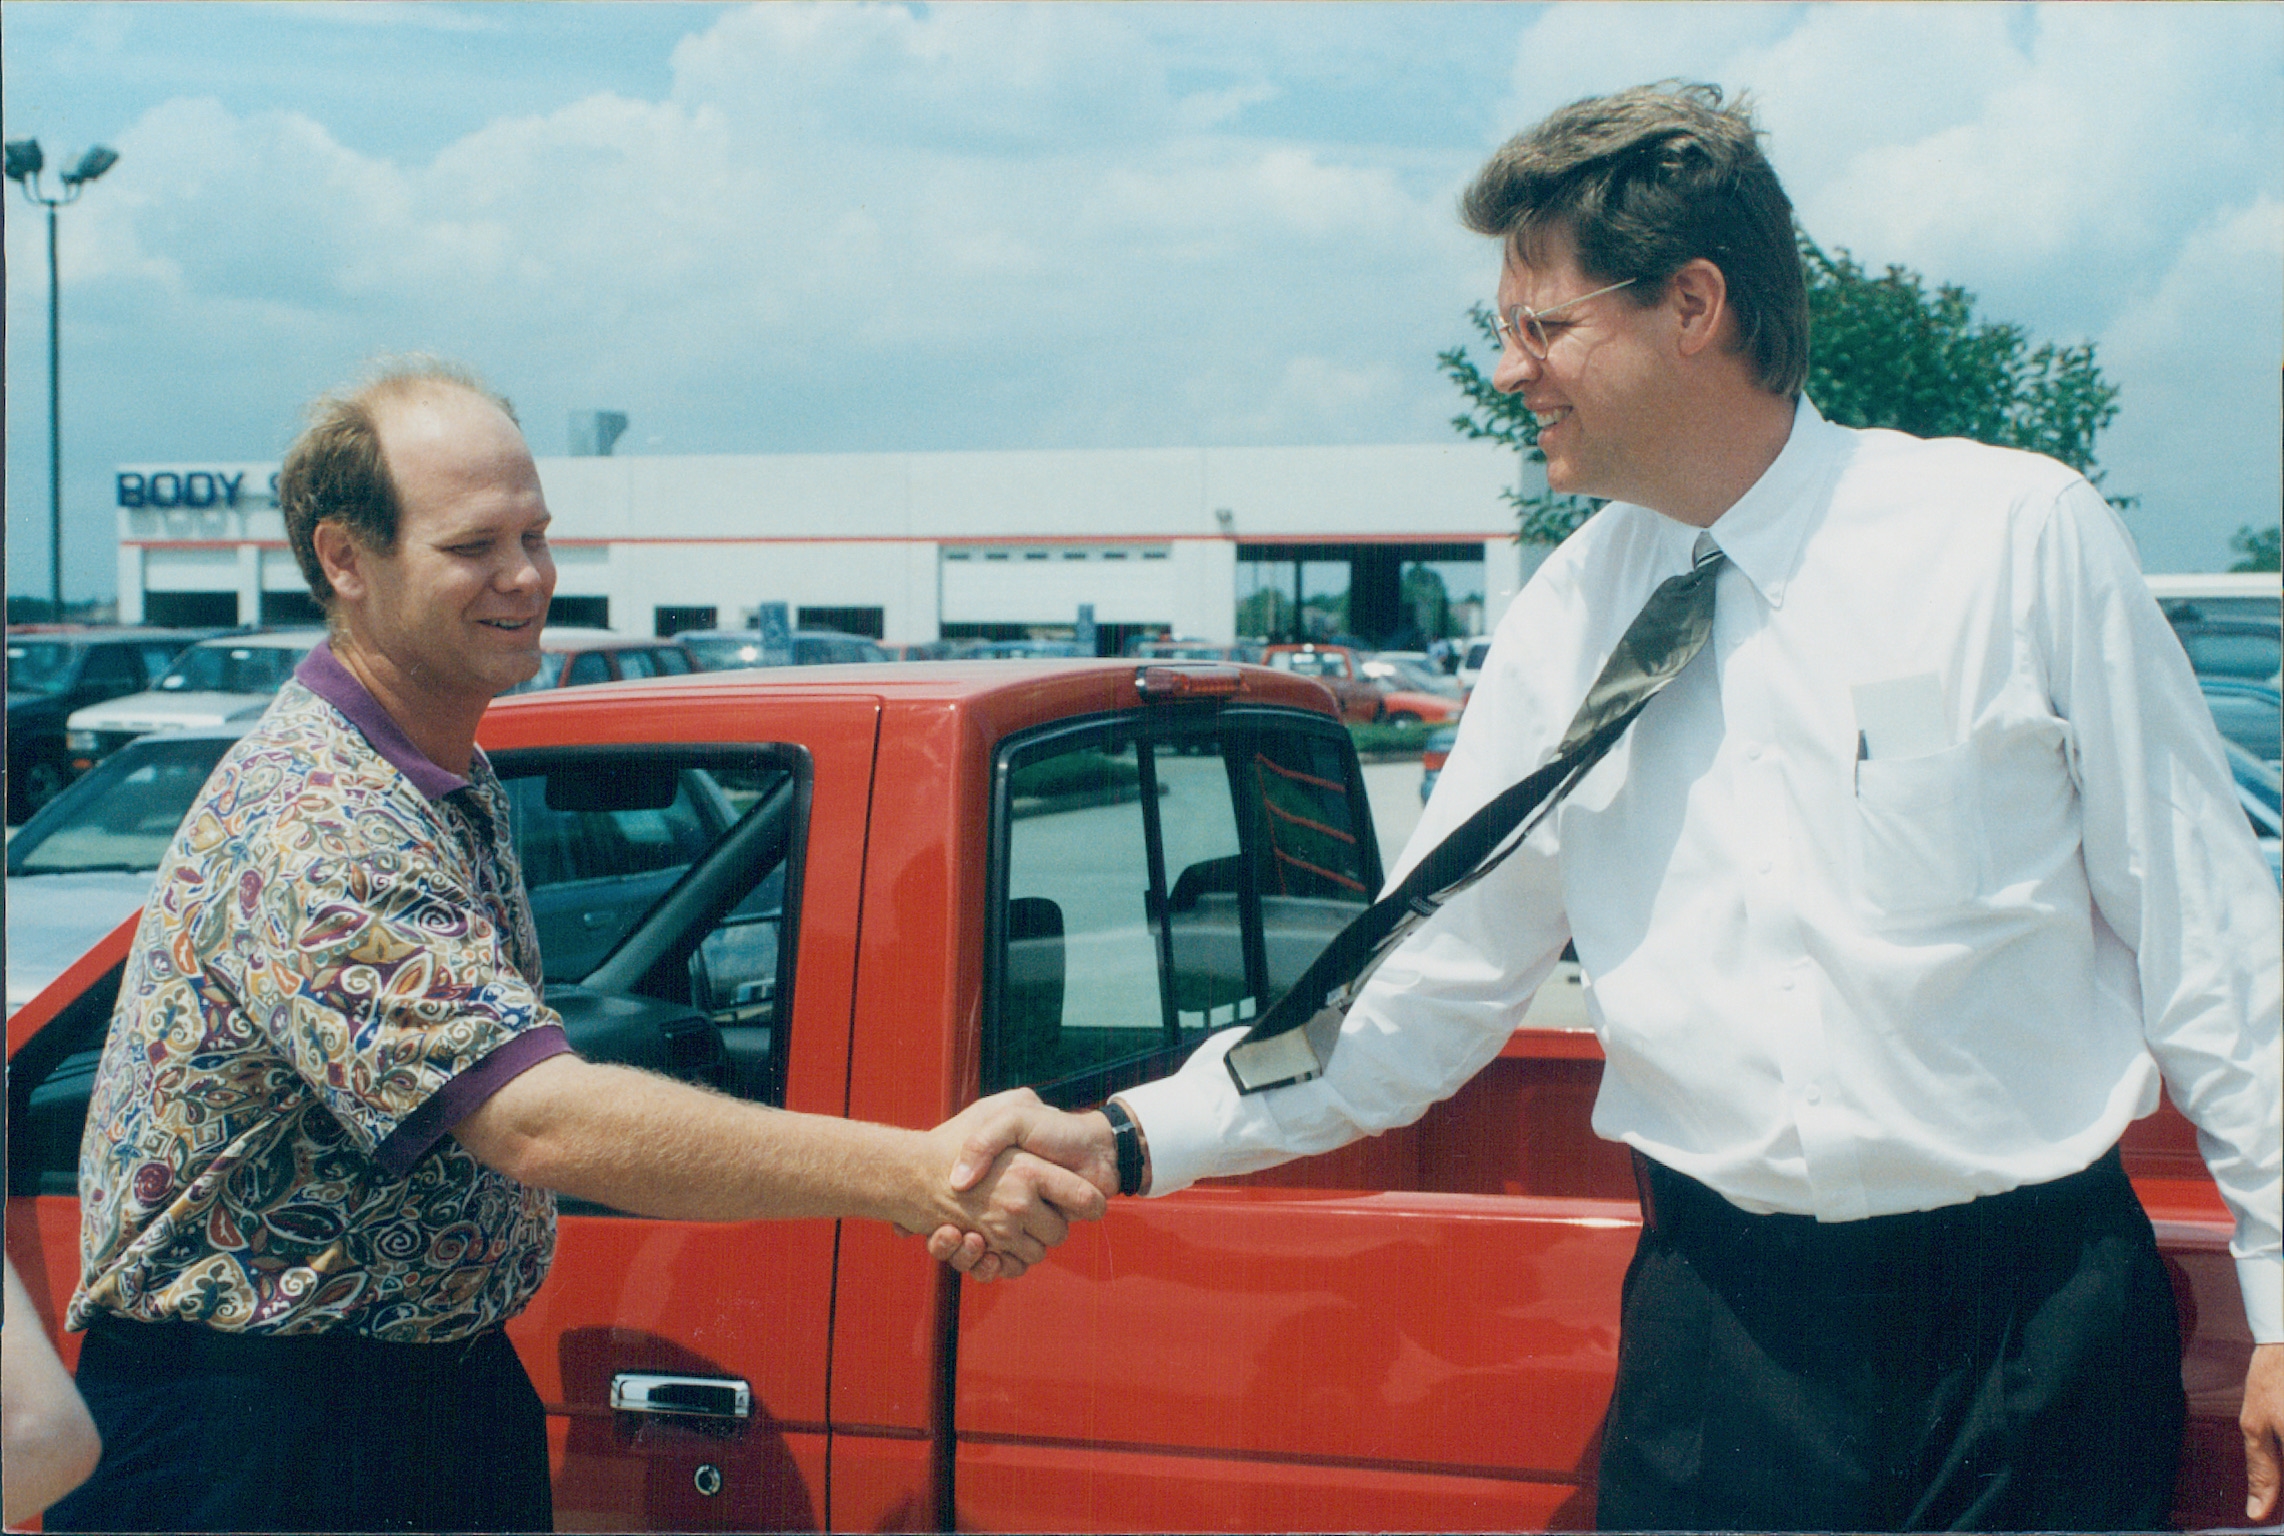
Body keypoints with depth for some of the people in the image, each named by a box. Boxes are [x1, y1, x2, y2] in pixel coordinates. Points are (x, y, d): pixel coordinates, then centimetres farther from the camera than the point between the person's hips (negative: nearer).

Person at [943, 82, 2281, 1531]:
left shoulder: (2024, 535, -5)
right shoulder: (1565, 625, 5)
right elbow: (1421, 1000, 7)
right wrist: (1130, 1141, -4)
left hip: (2039, 1317, -2)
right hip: (1723, 1324, 3)